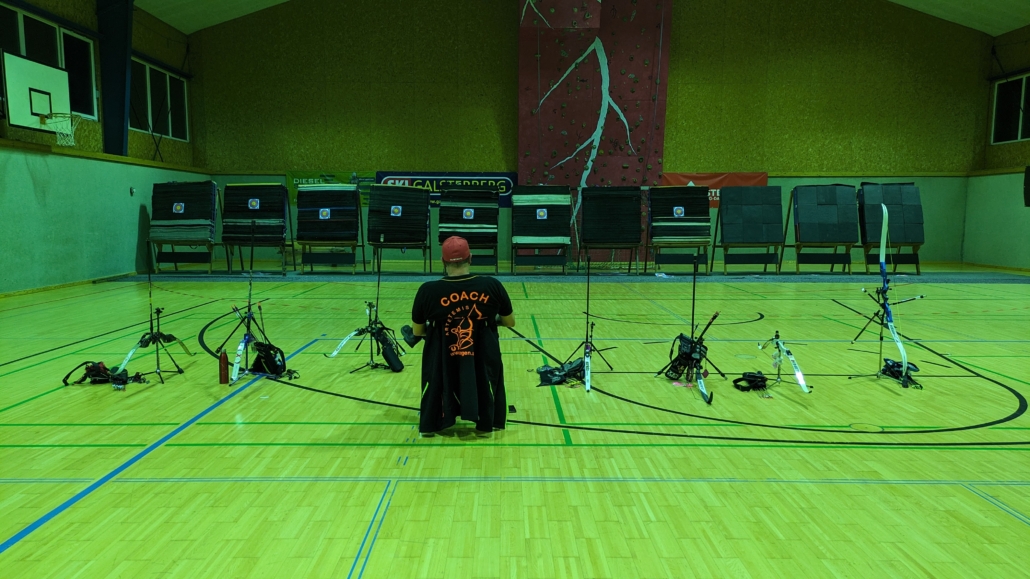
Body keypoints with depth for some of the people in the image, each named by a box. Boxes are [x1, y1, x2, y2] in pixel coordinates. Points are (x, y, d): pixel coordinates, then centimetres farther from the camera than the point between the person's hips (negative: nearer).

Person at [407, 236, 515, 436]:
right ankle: (486, 423, 35)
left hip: (443, 365, 0)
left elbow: (417, 332, 2)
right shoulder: (492, 286, -11)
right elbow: (510, 322, 4)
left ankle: (429, 425, 34)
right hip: (482, 363, 0)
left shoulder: (428, 291, -12)